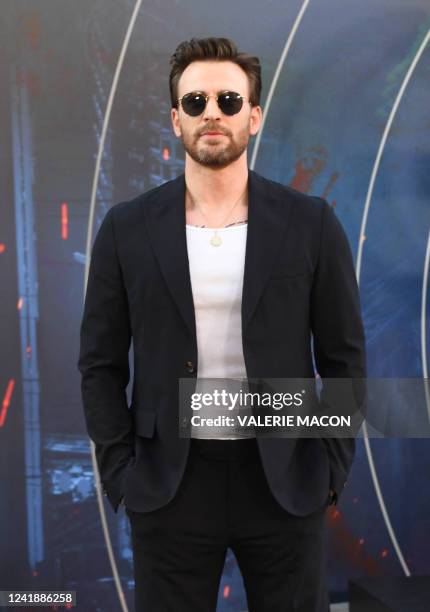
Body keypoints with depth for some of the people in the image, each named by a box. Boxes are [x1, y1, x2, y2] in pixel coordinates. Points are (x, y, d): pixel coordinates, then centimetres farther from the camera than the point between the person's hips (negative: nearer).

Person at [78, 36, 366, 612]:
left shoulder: (311, 222, -1)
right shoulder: (127, 228, 0)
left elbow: (344, 356, 3)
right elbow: (101, 363, 4)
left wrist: (331, 468, -2)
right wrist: (120, 473, -2)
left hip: (285, 481, 0)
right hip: (168, 483, 0)